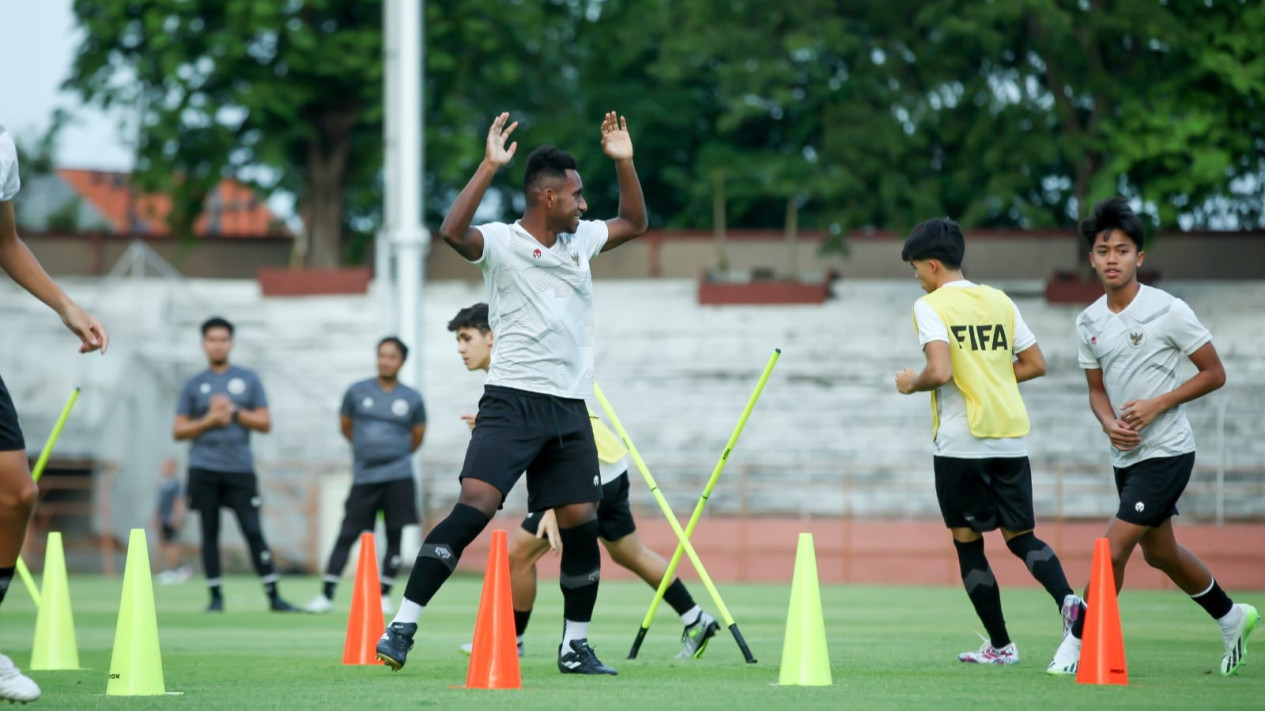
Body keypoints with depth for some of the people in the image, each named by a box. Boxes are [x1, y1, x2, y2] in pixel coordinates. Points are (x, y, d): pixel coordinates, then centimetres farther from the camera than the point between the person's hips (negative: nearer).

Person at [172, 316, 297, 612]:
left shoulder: (249, 380, 9)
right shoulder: (194, 385, 9)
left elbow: (265, 423, 5)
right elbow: (178, 430, 6)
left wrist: (234, 412, -8)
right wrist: (209, 421, -8)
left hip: (240, 469, -1)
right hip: (204, 469, 1)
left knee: (253, 531, -7)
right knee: (210, 532, 1)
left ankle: (273, 597, -7)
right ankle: (216, 596, 7)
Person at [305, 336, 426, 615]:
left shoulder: (412, 399, 2)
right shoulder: (357, 392, 2)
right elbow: (345, 425, 17)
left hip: (398, 478, 0)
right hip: (364, 477, 0)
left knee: (394, 537, 0)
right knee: (347, 535, -2)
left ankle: (385, 595, 9)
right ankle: (326, 595, 0)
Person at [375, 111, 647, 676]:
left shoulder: (581, 239, 15)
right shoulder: (501, 242, -5)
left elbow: (634, 223, 30)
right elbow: (453, 232, -25)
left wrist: (624, 162, 17)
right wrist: (489, 166, -26)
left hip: (570, 407, 6)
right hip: (512, 401, -6)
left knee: (582, 523, 2)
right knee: (474, 508, -19)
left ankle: (575, 645, 15)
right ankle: (403, 626, -18)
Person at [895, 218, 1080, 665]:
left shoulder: (931, 306, -7)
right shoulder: (1000, 301, 12)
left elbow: (940, 372, -20)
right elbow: (1035, 365, 14)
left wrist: (912, 384, 0)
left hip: (961, 441, -5)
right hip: (1011, 439, 5)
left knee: (968, 542, 7)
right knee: (1020, 536, 11)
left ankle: (1000, 645, 8)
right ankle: (1068, 600, -17)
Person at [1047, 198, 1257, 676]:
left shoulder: (1169, 311, -14)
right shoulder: (1089, 322, 3)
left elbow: (1214, 374, -8)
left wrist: (1156, 405, -18)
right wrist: (1109, 423, -10)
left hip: (1167, 453, -7)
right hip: (1126, 454, 7)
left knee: (1112, 550, -13)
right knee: (1159, 553, 20)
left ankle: (1078, 643, 0)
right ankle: (1232, 617, 41)